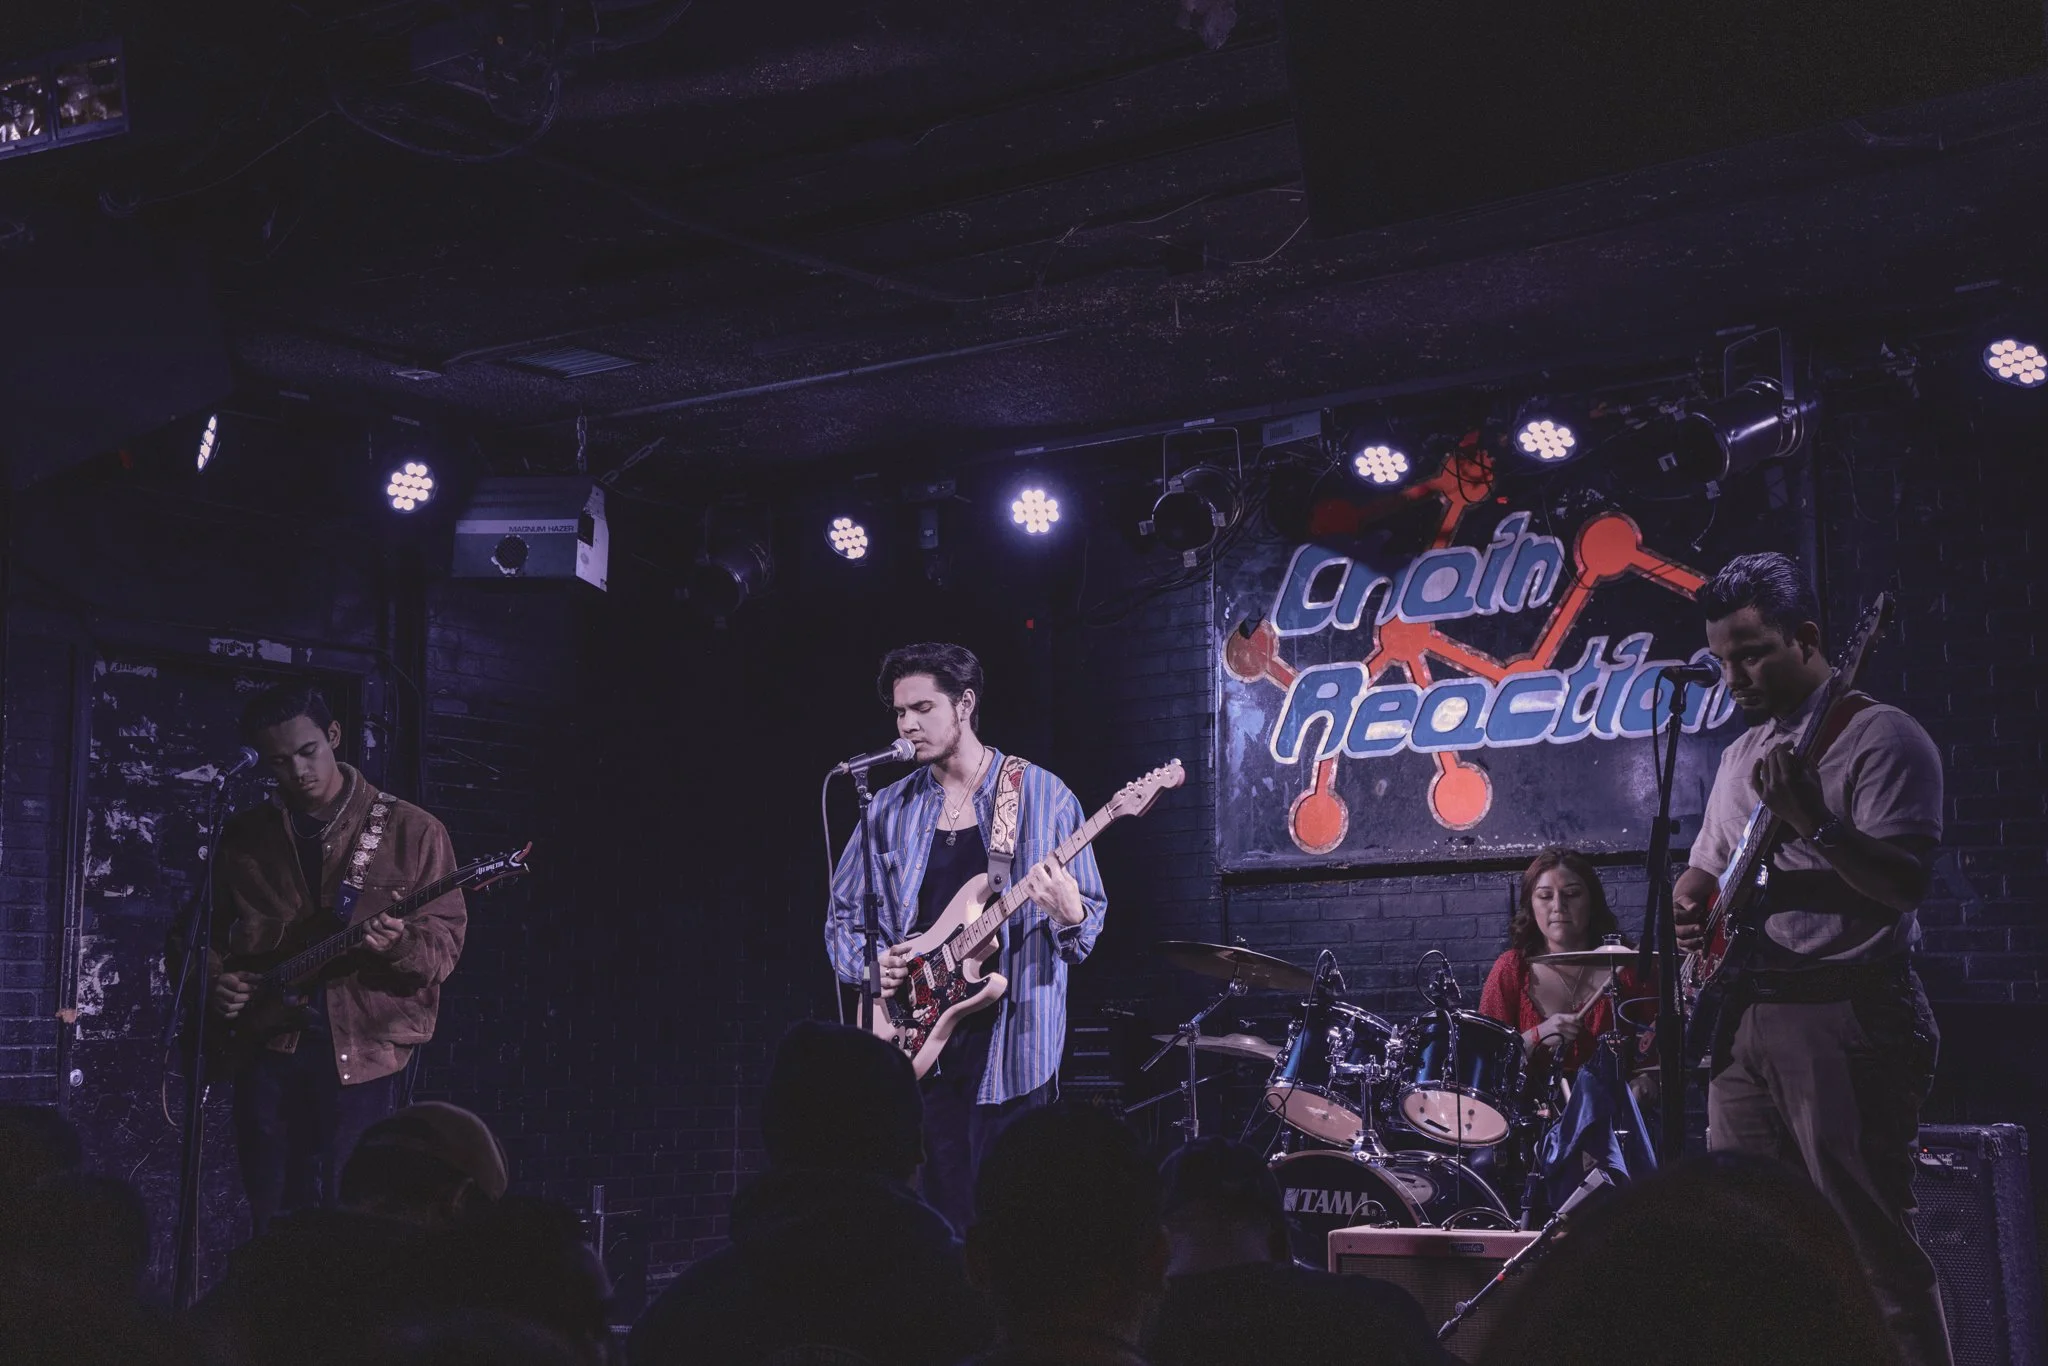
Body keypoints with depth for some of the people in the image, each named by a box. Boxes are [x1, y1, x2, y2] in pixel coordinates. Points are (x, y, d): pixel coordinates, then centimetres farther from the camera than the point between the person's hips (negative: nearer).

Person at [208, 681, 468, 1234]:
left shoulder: (410, 830, 0)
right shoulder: (244, 835, 11)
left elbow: (444, 946, -3)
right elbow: (214, 932, 22)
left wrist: (400, 944, -24)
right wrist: (217, 978, 2)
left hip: (364, 1054, -3)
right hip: (269, 1049, 4)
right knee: (271, 1224, 7)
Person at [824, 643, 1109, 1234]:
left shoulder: (1043, 797, 0)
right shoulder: (892, 809, 10)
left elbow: (1090, 918, 1)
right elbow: (843, 913, 16)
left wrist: (1068, 914, -21)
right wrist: (869, 963, -3)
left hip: (1012, 1045, -3)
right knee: (942, 1221, 4)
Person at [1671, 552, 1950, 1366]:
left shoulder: (1880, 738, -6)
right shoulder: (1742, 754, 18)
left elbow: (1904, 885, -16)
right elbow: (1705, 869, 27)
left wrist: (1813, 823, -30)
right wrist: (1692, 909, 5)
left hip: (1846, 1022, -8)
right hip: (1745, 1021, 8)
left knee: (1876, 1253, -8)